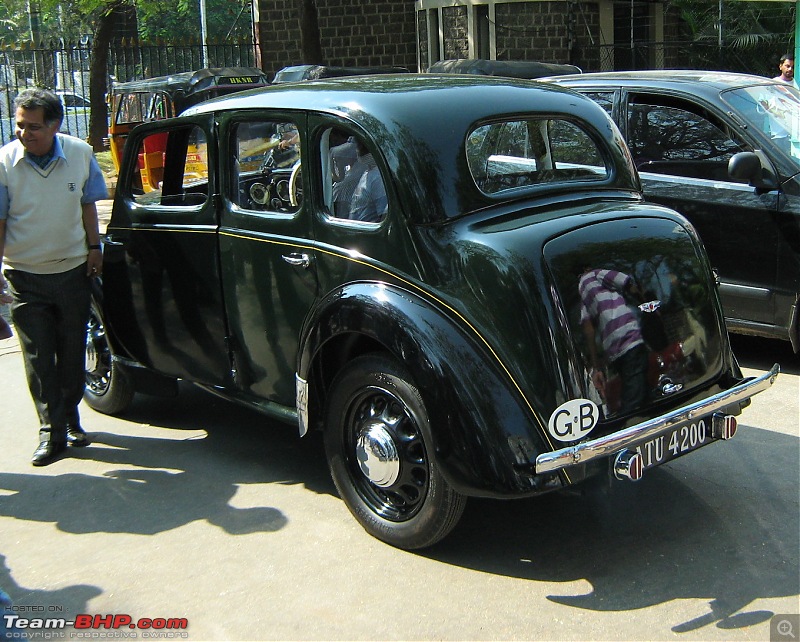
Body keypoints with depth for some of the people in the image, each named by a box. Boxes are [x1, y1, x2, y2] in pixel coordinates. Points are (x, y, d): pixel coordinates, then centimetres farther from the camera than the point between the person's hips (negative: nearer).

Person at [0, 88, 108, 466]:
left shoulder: (80, 154, -7)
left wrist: (94, 247, 6)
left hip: (73, 269, 2)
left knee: (72, 352, 12)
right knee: (39, 358, 1)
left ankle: (70, 418, 29)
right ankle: (52, 432, 10)